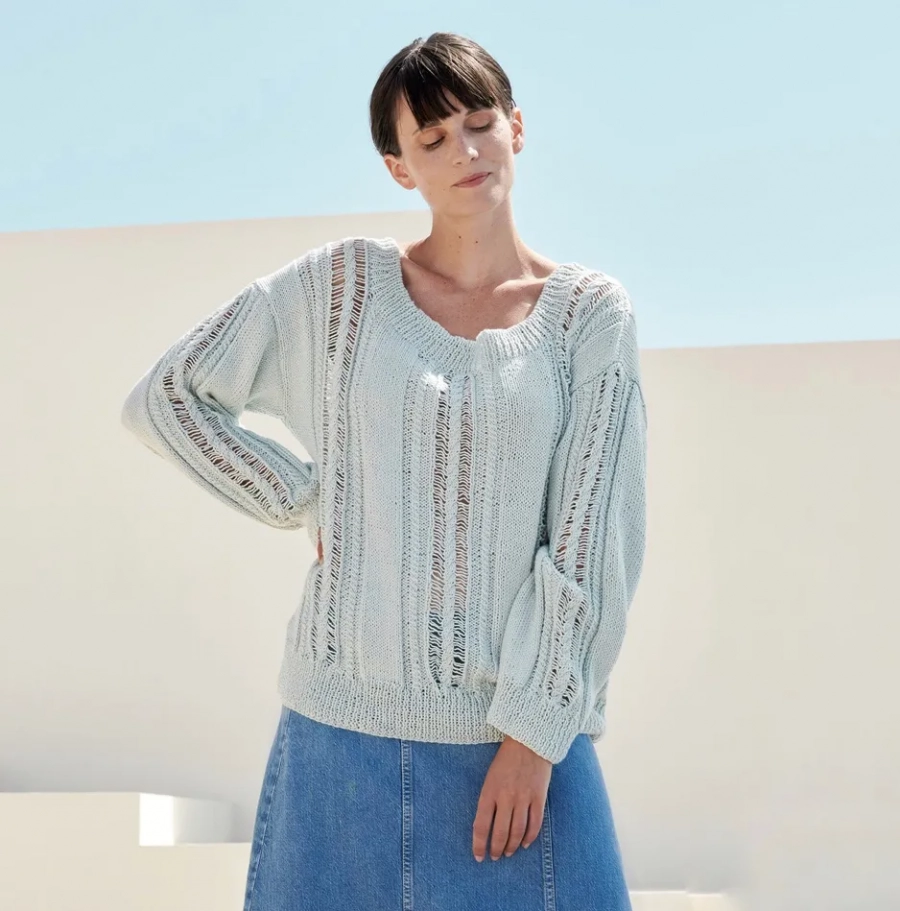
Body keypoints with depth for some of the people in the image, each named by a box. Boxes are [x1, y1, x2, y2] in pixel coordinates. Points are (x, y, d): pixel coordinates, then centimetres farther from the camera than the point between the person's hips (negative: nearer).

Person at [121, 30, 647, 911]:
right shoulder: (341, 283, 3)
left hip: (517, 726, -1)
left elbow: (590, 539, -4)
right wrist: (308, 504, 1)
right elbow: (163, 396, 7)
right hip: (347, 716, 1)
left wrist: (535, 734, -9)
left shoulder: (590, 312, 0)